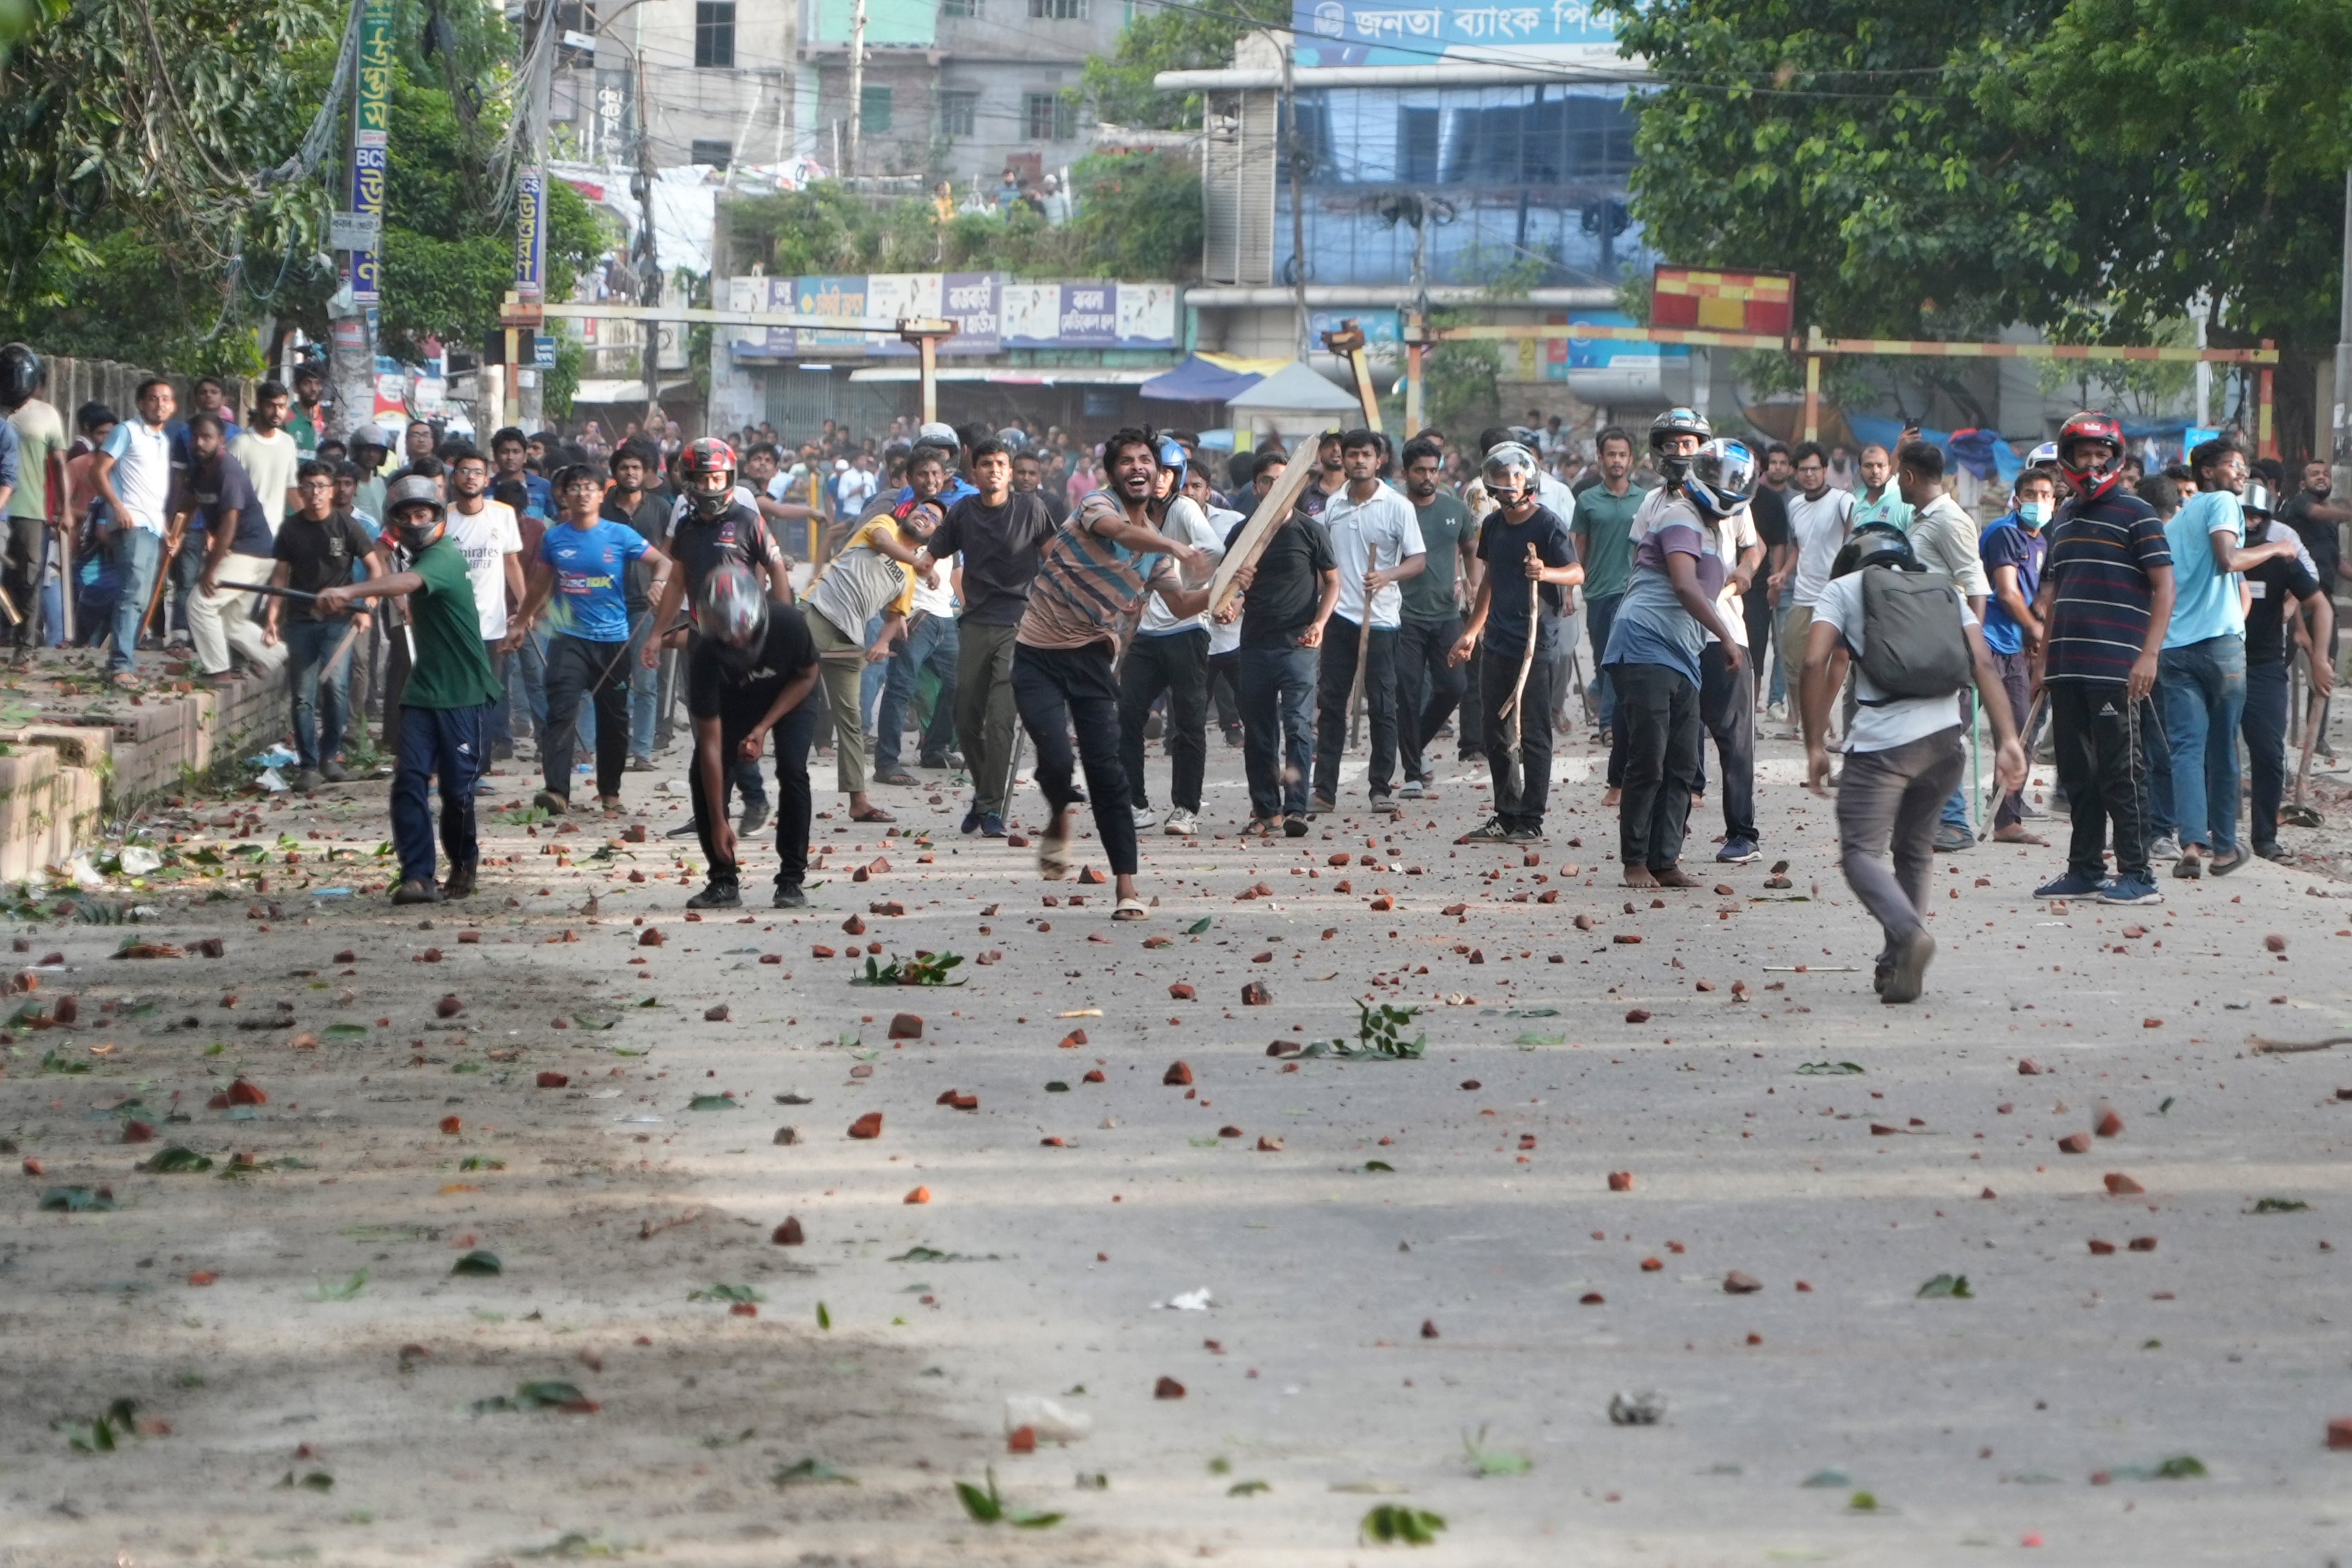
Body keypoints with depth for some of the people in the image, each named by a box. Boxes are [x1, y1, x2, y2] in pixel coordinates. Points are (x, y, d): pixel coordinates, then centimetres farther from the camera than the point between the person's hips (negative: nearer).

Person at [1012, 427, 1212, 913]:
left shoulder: (1156, 547, 10)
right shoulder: (1097, 505, -10)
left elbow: (1180, 604, 19)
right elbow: (1119, 531, -33)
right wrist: (1175, 547, -50)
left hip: (1092, 658, 4)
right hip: (1038, 655, -4)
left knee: (1107, 769, -7)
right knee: (1055, 759, -18)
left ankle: (1126, 886, -6)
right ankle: (1059, 823, 15)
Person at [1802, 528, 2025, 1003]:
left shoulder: (1844, 589, 11)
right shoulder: (1946, 590, 21)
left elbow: (1816, 663, -3)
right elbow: (1984, 665, 8)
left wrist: (1815, 746, 0)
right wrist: (2008, 740, 2)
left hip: (1880, 741, -4)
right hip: (1944, 737, 4)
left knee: (1861, 851, -2)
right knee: (1914, 849, 21)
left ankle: (1909, 933, -29)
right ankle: (1898, 967, 19)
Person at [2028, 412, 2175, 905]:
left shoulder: (2134, 513, -3)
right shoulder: (2066, 517, 18)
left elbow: (2164, 587, -8)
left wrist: (2149, 655, -16)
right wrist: (2045, 659, 18)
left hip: (2116, 669, -7)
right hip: (2068, 669, 7)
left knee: (2120, 772, -7)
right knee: (2077, 772, 10)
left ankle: (2137, 876, -4)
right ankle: (2084, 870, 17)